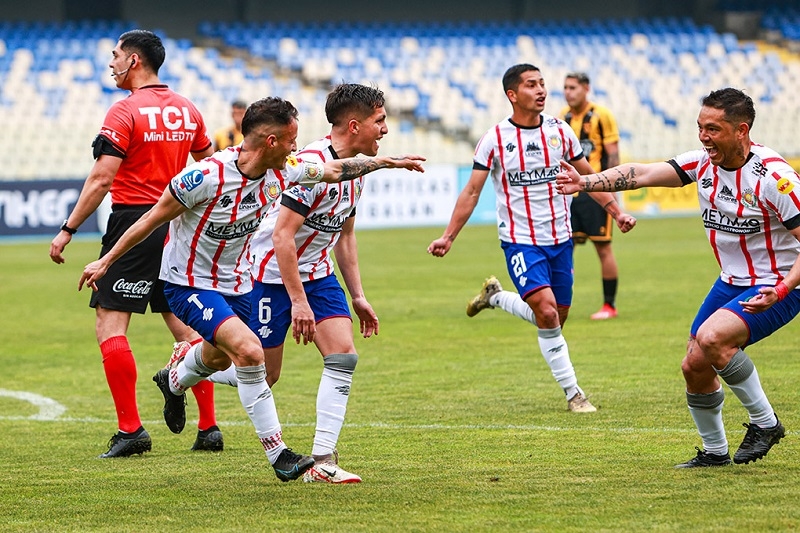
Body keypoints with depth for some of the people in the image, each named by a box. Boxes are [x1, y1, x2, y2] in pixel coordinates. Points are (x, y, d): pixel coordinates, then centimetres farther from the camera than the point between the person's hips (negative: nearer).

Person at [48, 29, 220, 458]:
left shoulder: (125, 112, -11)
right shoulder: (187, 110, 10)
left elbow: (101, 179, -16)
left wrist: (68, 229, -12)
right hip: (176, 226, 7)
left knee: (109, 323, -4)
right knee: (184, 325, 11)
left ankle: (131, 429, -11)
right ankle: (208, 427, 10)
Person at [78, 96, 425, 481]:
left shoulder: (282, 172, -10)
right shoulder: (207, 176, -29)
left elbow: (334, 170, 8)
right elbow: (153, 218, -18)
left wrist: (390, 162, 12)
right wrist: (106, 261, -13)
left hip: (235, 283, 8)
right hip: (188, 285, -8)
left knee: (221, 356, 29)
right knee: (249, 351, -26)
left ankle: (174, 382, 65)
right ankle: (277, 453, -17)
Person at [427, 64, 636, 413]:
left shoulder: (559, 131, 2)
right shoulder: (495, 139, -8)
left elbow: (588, 177, 13)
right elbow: (472, 192, -4)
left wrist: (616, 213, 5)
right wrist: (448, 236, -10)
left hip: (559, 239, 4)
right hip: (520, 241, -4)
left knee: (556, 319, 8)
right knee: (547, 313, -19)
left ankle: (496, 297, 33)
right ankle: (572, 393, -7)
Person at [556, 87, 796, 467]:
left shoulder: (773, 176, -22)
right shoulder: (703, 163, -2)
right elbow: (642, 174, -7)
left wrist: (781, 290, -34)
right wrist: (587, 182, -20)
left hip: (778, 286, -8)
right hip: (731, 281, 8)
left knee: (710, 338, -29)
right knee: (695, 367, 6)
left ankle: (765, 422, -12)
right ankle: (714, 451, 28)